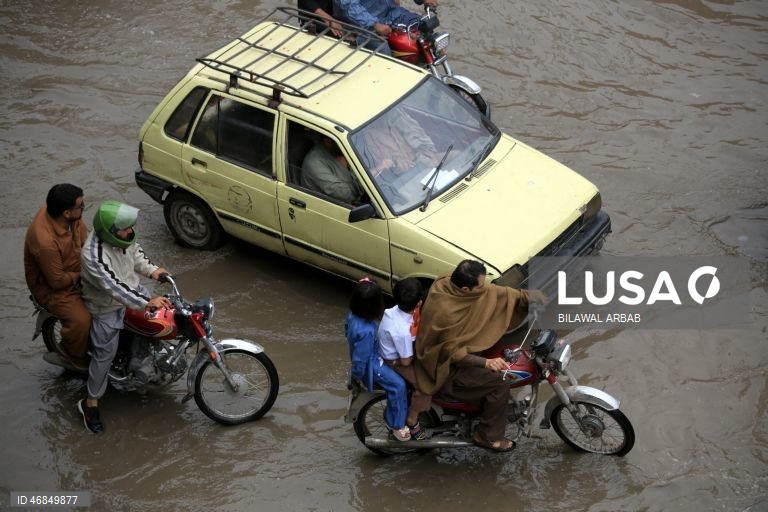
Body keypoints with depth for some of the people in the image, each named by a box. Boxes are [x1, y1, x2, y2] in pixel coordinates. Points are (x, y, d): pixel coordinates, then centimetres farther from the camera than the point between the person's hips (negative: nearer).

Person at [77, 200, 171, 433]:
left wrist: (151, 270, -7)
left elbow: (134, 251, 8)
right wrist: (147, 303, -47)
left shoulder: (121, 236, -14)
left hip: (132, 288, 8)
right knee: (105, 354, 0)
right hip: (107, 307, -7)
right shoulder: (94, 255, -38)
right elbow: (114, 287, -42)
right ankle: (90, 404, 17)